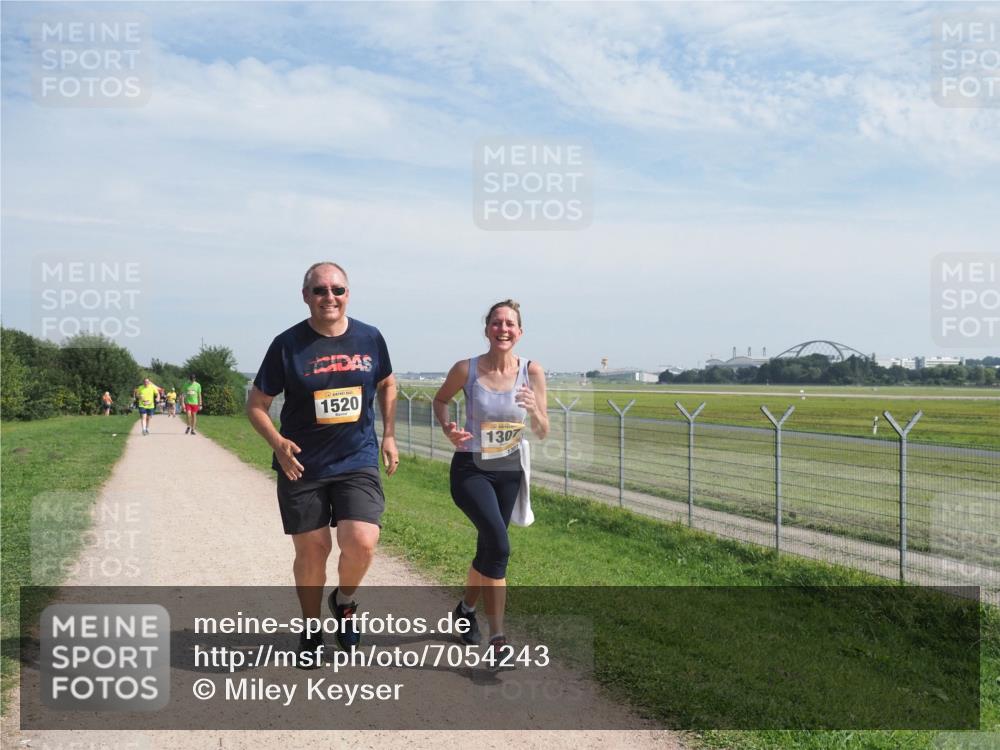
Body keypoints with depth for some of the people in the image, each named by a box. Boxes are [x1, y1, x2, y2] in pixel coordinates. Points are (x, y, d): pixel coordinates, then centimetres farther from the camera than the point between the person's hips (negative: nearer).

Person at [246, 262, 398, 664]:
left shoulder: (370, 338, 1)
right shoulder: (288, 343, -6)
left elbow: (387, 384, 19)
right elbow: (256, 404, 1)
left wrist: (389, 435, 9)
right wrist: (278, 442, -16)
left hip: (358, 461, 1)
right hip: (302, 467, -1)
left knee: (361, 543, -16)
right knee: (312, 550, 6)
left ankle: (344, 601, 17)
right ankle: (311, 629, 31)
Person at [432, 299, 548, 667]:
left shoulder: (532, 371, -9)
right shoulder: (466, 370, -14)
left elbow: (542, 433, -4)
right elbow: (440, 400, 7)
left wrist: (534, 410, -25)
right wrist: (447, 428, -13)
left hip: (509, 470, 4)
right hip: (470, 468, -4)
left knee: (489, 548, 15)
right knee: (498, 545, -22)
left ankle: (466, 609, 44)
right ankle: (497, 638, -11)